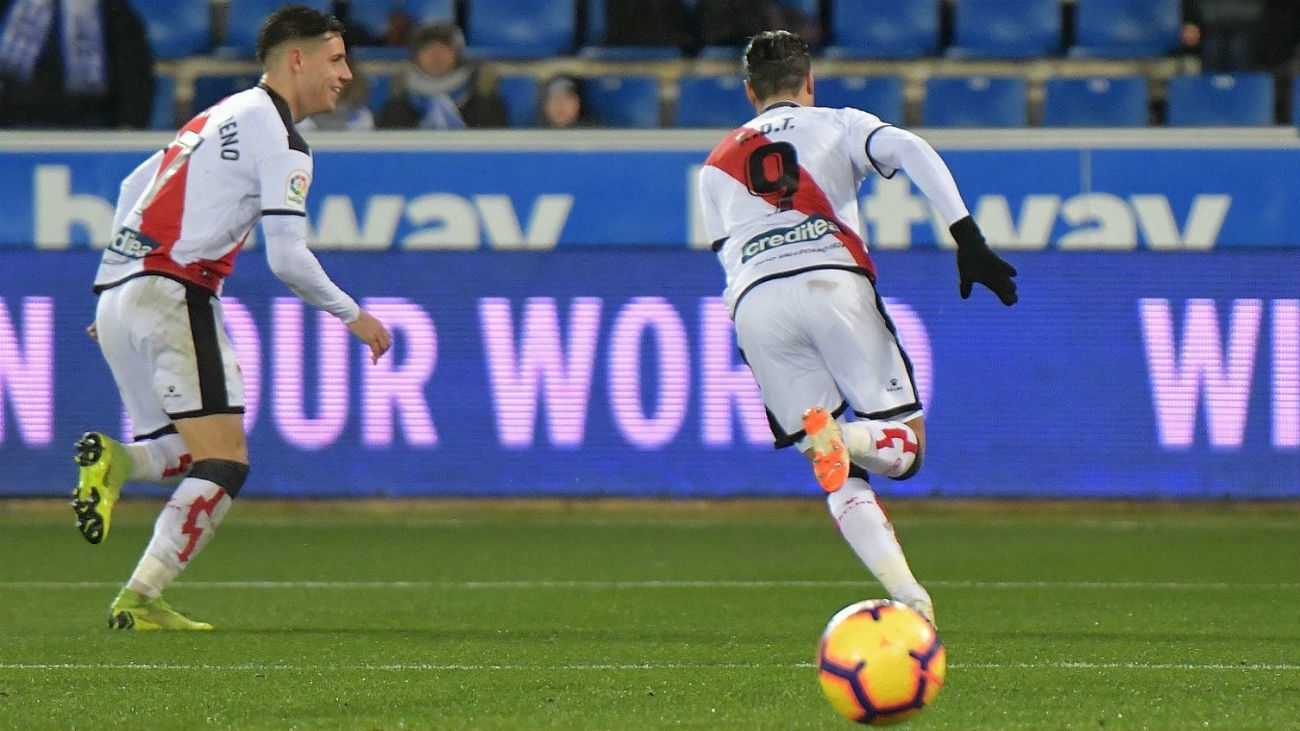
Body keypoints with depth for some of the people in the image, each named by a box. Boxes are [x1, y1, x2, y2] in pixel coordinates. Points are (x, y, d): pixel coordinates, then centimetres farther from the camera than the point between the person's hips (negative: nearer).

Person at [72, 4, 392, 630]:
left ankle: (114, 460, -9)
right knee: (224, 461, -9)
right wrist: (353, 316, 2)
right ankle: (140, 599, -17)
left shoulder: (225, 116, 21)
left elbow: (133, 188, 28)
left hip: (118, 295, 9)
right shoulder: (280, 138, -6)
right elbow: (287, 257, -12)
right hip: (172, 296, -9)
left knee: (192, 454, 18)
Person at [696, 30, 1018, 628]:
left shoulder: (716, 167, 30)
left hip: (753, 302, 2)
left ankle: (907, 598, -17)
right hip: (832, 281, -2)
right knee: (902, 447, 3)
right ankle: (844, 435, -32)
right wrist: (969, 239, -6)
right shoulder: (837, 125, 21)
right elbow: (911, 150, 1)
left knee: (838, 477, 4)